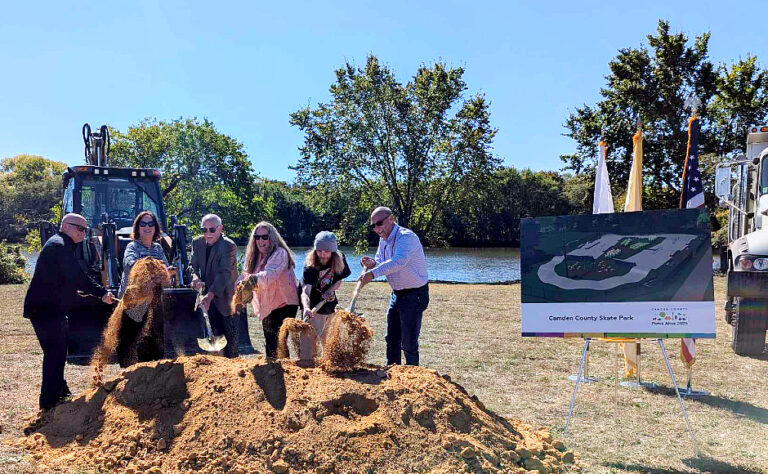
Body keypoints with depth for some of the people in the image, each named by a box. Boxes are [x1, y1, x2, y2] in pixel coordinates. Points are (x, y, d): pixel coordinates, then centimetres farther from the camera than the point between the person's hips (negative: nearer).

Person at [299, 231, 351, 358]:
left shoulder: (339, 260, -13)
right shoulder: (310, 266, -27)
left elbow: (339, 280, 0)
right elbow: (305, 291, -37)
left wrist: (330, 290, -22)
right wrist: (306, 308, -57)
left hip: (330, 305, 5)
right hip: (313, 307, -5)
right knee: (309, 343, -12)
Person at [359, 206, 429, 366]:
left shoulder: (406, 237, -23)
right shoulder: (383, 239, 6)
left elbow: (399, 262, -40)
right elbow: (381, 264, 11)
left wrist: (373, 272, -46)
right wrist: (372, 264, -12)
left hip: (414, 295, -9)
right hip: (397, 293, 9)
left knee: (409, 342, -5)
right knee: (392, 339, 16)